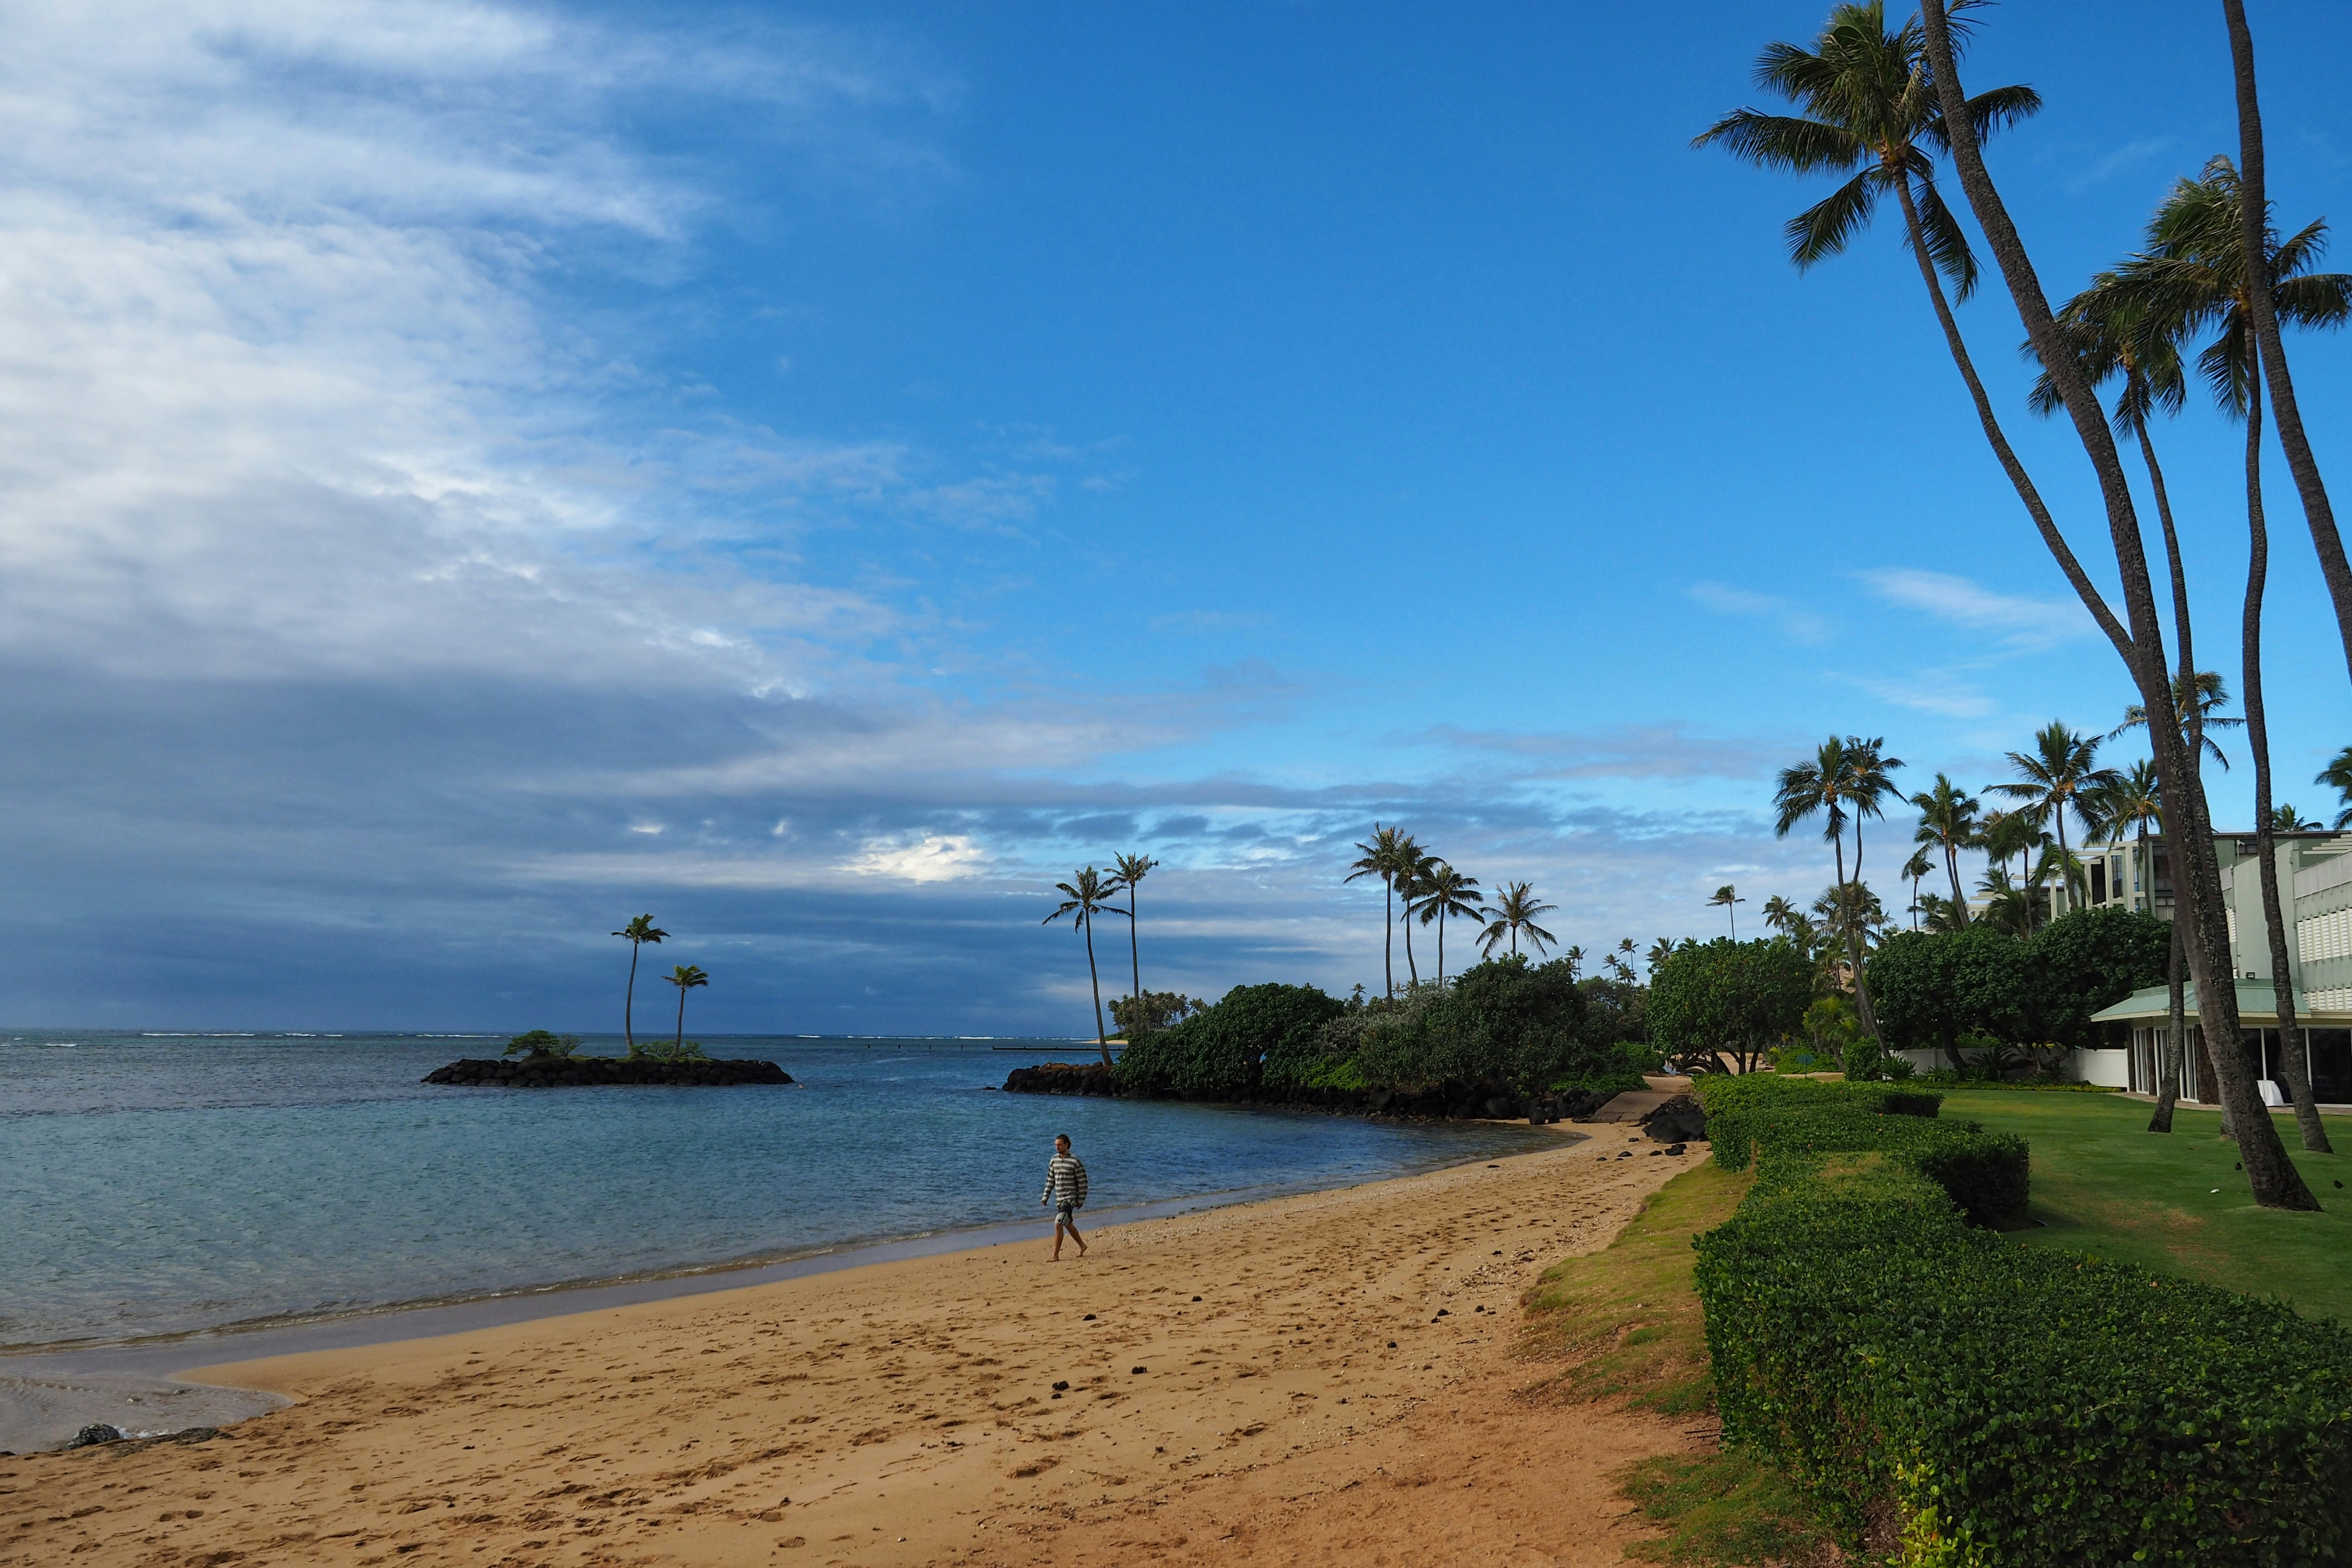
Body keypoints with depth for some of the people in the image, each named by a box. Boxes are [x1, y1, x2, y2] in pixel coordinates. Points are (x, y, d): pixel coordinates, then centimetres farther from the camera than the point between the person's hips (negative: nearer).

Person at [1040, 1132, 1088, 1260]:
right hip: (1059, 1198, 7)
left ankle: (1056, 1255, -10)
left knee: (1058, 1225, -16)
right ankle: (1082, 1245, 38)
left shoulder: (1074, 1161, -12)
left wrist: (1081, 1200, -7)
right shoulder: (1054, 1160, 5)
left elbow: (1082, 1181, -8)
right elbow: (1050, 1180, 13)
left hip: (1070, 1199, -7)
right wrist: (1046, 1197, 9)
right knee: (1068, 1224, 18)